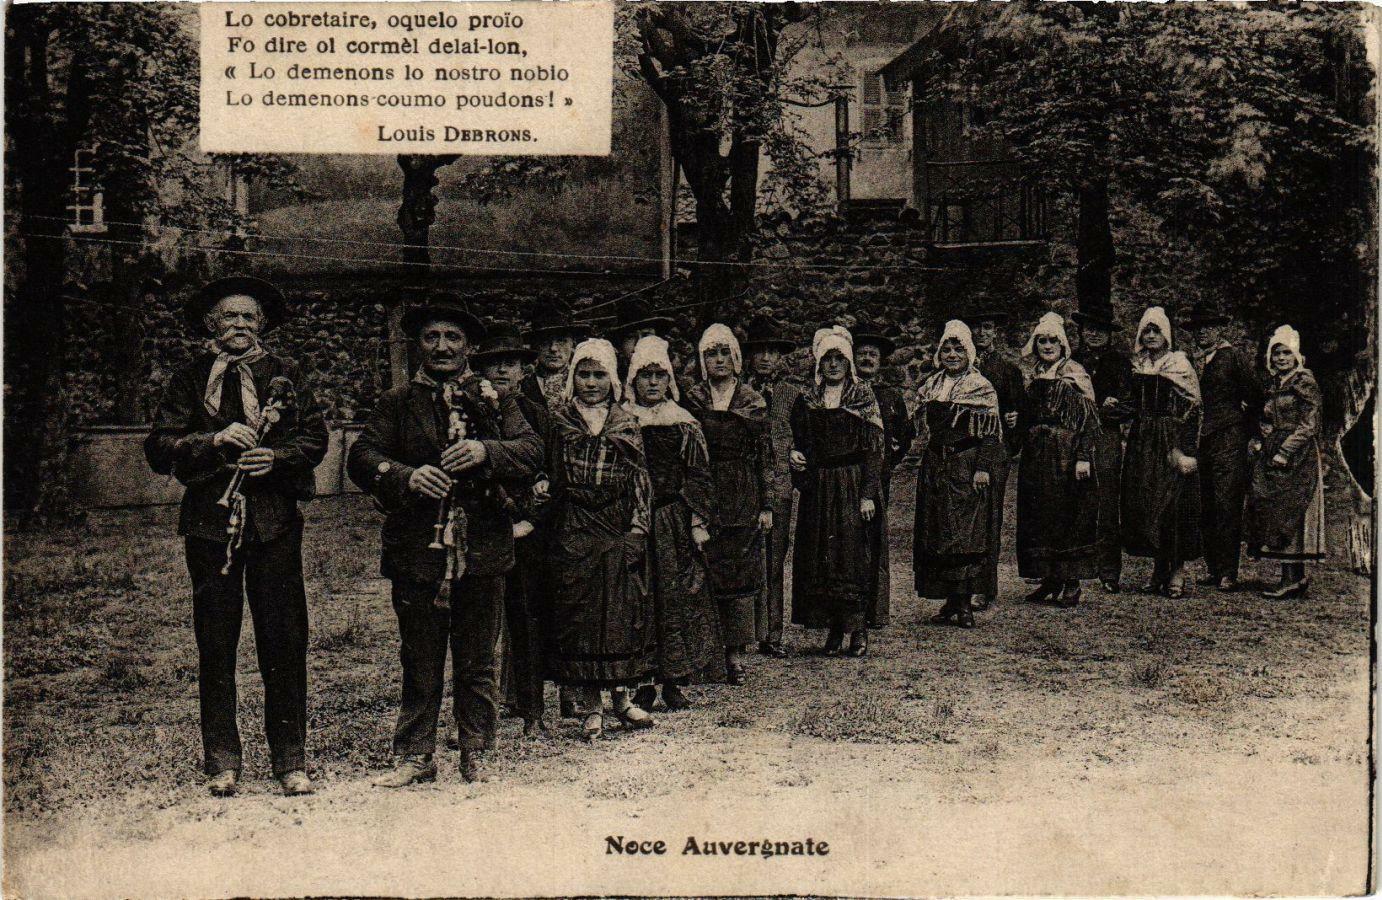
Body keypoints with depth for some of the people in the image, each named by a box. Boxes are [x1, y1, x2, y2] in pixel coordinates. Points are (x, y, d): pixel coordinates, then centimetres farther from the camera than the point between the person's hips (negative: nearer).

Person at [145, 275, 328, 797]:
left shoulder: (284, 376, 12)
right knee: (215, 644, 3)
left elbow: (316, 438, 9)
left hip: (275, 519, 0)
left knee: (285, 640, -1)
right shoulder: (190, 380, 9)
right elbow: (159, 449, 1)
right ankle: (221, 764, 12)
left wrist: (277, 456, -9)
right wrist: (215, 440, -14)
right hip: (211, 521, 0)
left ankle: (290, 761, 7)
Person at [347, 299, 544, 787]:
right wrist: (406, 476, -17)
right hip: (416, 550, 0)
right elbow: (361, 457, 1)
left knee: (477, 662, 7)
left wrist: (485, 452, -20)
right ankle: (415, 756, 16)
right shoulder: (397, 403, 11)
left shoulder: (495, 400, 11)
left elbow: (532, 451, -1)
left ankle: (475, 755, 18)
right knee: (419, 663, 6)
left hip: (482, 550, 0)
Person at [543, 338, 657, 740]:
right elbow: (544, 470, 7)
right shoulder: (558, 419, 7)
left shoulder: (627, 423, 10)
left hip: (620, 530, 2)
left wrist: (638, 527, -1)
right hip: (573, 531, -1)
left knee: (623, 611, 4)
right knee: (579, 613, -1)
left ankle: (621, 695, 17)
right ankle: (590, 705, 5)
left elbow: (640, 478, 7)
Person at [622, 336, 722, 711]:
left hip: (674, 522, 0)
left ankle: (674, 683, 7)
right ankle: (643, 684, 5)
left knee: (678, 598, 0)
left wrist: (699, 522, -4)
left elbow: (698, 477, 5)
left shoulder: (684, 424, 6)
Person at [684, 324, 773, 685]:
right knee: (705, 571, -1)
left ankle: (735, 653, 5)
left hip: (743, 497, 0)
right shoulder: (692, 400, 6)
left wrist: (765, 505, 2)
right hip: (703, 495, 0)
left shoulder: (752, 401, 6)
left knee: (742, 571, 0)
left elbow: (764, 457, 6)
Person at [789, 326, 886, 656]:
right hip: (818, 489, 4)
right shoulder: (807, 400, 9)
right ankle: (834, 627, 10)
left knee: (857, 553, -4)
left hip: (854, 483, -4)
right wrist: (796, 457, -6)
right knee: (820, 554, 3)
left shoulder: (864, 398, -1)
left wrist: (868, 493, -12)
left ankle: (859, 627, 3)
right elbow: (799, 442, 18)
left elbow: (874, 449, -5)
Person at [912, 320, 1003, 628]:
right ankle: (951, 602, 11)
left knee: (967, 532, -8)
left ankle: (964, 603, -5)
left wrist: (983, 467, -15)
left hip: (968, 466, -6)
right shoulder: (930, 386, 15)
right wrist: (919, 450, 11)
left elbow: (990, 432, -7)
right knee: (937, 533, 4)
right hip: (936, 467, 6)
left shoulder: (981, 388, -1)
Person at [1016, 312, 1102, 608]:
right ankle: (1050, 580, 14)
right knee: (1039, 516, 6)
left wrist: (1084, 457, -17)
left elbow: (1088, 417, -10)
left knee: (1069, 514, -4)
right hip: (1037, 458, 6)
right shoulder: (1034, 376, 14)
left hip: (1066, 455, -6)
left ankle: (1072, 583, 0)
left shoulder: (1074, 374, -4)